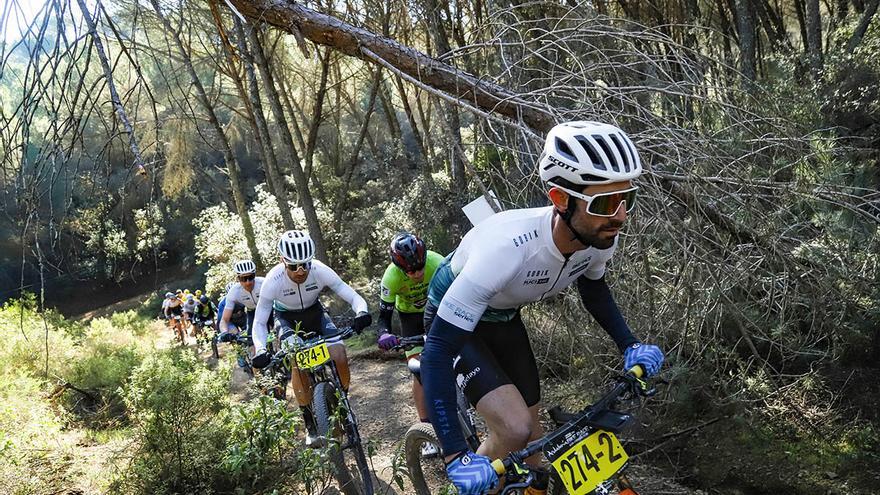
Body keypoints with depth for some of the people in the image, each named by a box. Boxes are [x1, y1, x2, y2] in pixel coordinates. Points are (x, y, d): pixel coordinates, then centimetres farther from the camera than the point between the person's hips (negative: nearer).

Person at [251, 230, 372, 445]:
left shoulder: (320, 271, -31)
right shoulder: (274, 280, -32)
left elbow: (353, 297, -29)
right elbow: (259, 322, -24)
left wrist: (362, 312, -52)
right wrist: (260, 351, -42)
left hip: (314, 312, 1)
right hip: (287, 318, -1)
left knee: (339, 356, -20)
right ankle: (310, 425, -5)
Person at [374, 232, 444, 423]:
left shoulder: (436, 262, -33)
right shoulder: (391, 277, -32)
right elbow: (384, 315, -23)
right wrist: (384, 334, -45)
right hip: (410, 316, -1)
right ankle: (426, 424, -4)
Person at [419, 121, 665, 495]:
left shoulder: (600, 239, -22)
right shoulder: (507, 249, -43)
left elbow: (593, 288, 4)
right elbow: (438, 350, -39)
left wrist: (629, 345, -10)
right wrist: (455, 456, -42)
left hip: (504, 317, 6)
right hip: (455, 319, -6)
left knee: (533, 443, 8)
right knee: (515, 430, -22)